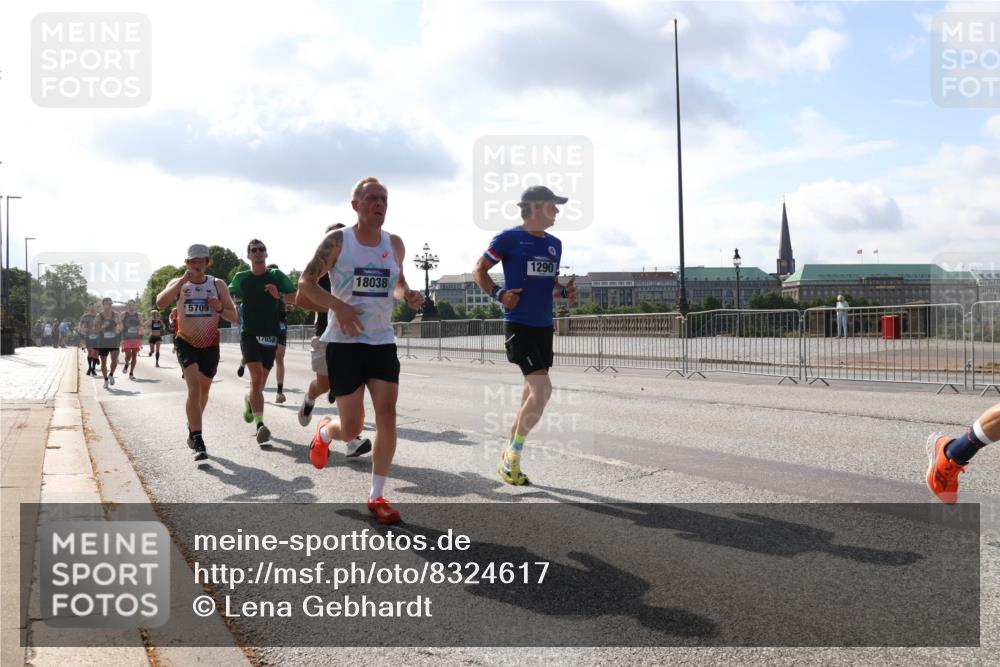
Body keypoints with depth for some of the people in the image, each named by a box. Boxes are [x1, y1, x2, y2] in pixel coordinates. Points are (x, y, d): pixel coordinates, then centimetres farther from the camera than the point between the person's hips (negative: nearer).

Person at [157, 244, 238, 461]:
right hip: (186, 343, -3)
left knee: (204, 391, 15)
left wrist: (220, 308, -21)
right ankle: (198, 441, -19)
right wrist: (183, 280, -27)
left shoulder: (218, 284, -1)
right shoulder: (178, 284, -3)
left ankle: (192, 428, 40)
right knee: (194, 388, -19)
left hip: (210, 345, 3)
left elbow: (234, 317, 0)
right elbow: (160, 303, -24)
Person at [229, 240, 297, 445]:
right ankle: (260, 425, -21)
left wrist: (279, 296, -19)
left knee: (260, 382, 12)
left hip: (271, 334, 2)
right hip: (249, 333, -2)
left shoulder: (277, 276, 4)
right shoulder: (240, 278, 6)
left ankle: (249, 401, 46)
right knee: (256, 377, -18)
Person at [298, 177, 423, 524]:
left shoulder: (395, 244, 6)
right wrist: (337, 305, -20)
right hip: (344, 342, -4)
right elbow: (305, 283, -4)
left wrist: (407, 295, -2)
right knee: (351, 428, -2)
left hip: (383, 341, 4)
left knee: (387, 414, -7)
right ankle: (324, 432, 37)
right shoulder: (337, 241, -7)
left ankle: (377, 496, 6)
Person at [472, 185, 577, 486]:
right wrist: (498, 294, -14)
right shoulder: (509, 238, -6)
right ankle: (512, 458, 0)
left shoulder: (554, 244, 14)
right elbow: (479, 270, 1)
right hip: (519, 325, -8)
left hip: (544, 326, 8)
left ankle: (509, 454, 25)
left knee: (533, 393, 11)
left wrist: (565, 291, 2)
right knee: (542, 389, -16)